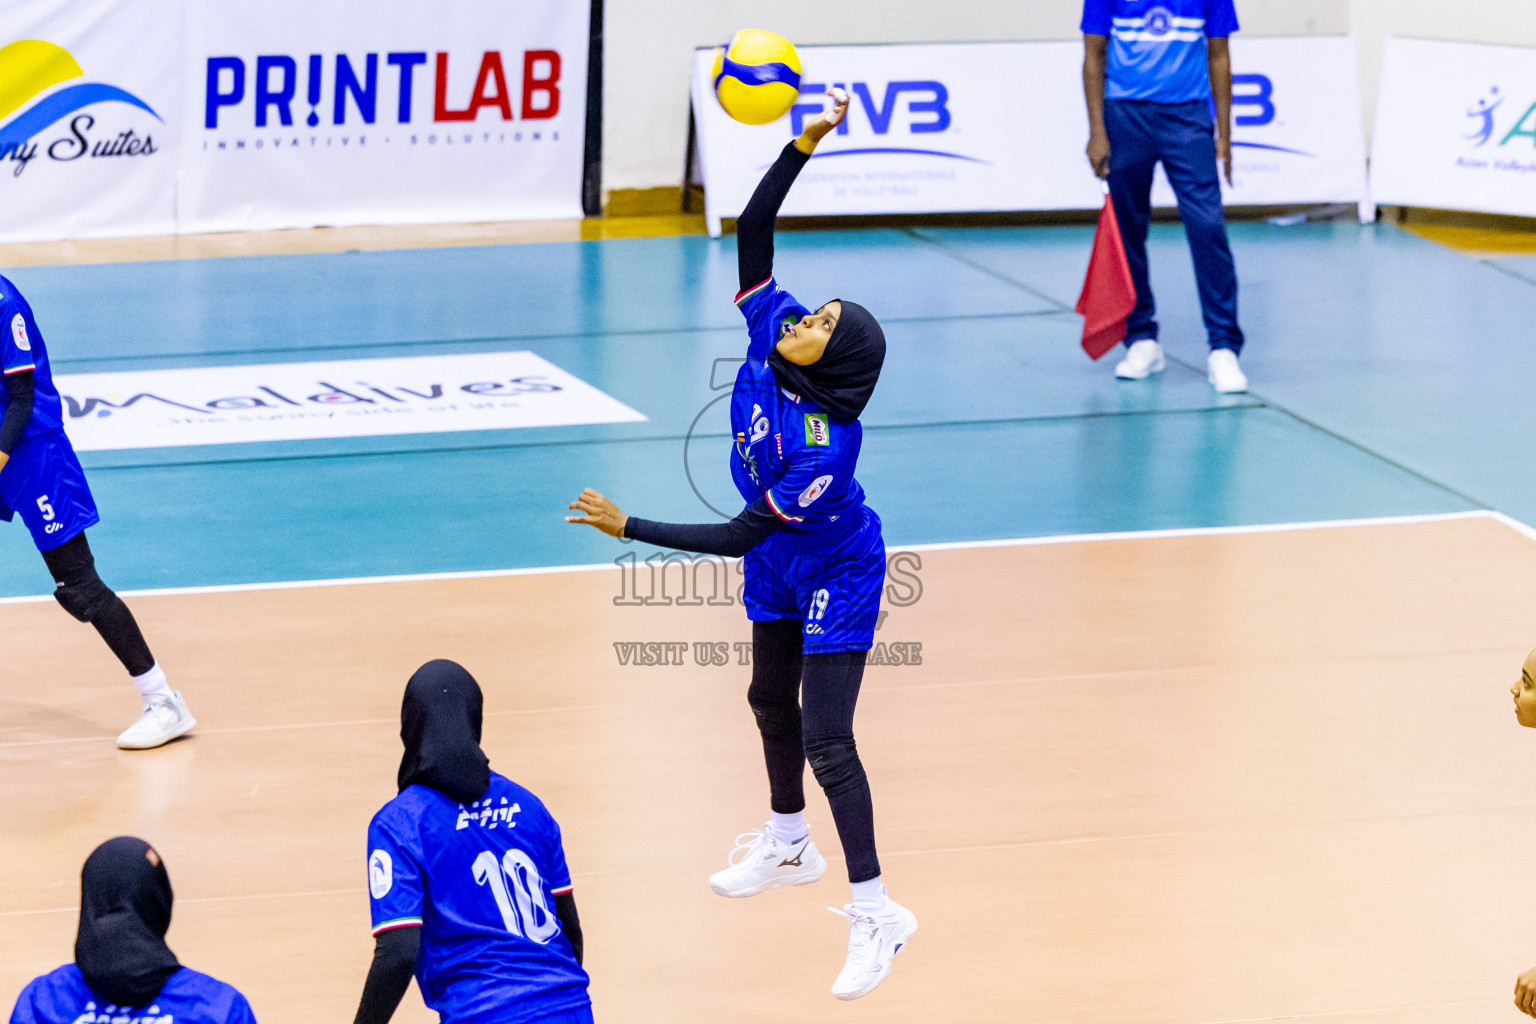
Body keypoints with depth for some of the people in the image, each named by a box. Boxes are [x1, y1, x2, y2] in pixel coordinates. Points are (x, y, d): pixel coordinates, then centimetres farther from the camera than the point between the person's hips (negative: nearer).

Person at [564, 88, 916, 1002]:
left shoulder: (825, 446, -38)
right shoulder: (770, 328, -22)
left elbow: (742, 536, -32)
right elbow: (752, 230, -22)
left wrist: (630, 530, -31)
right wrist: (802, 147, -34)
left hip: (835, 576, -8)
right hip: (779, 567, 8)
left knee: (826, 739, -10)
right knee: (772, 702, 25)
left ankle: (876, 912, -2)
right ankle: (788, 844, 47)